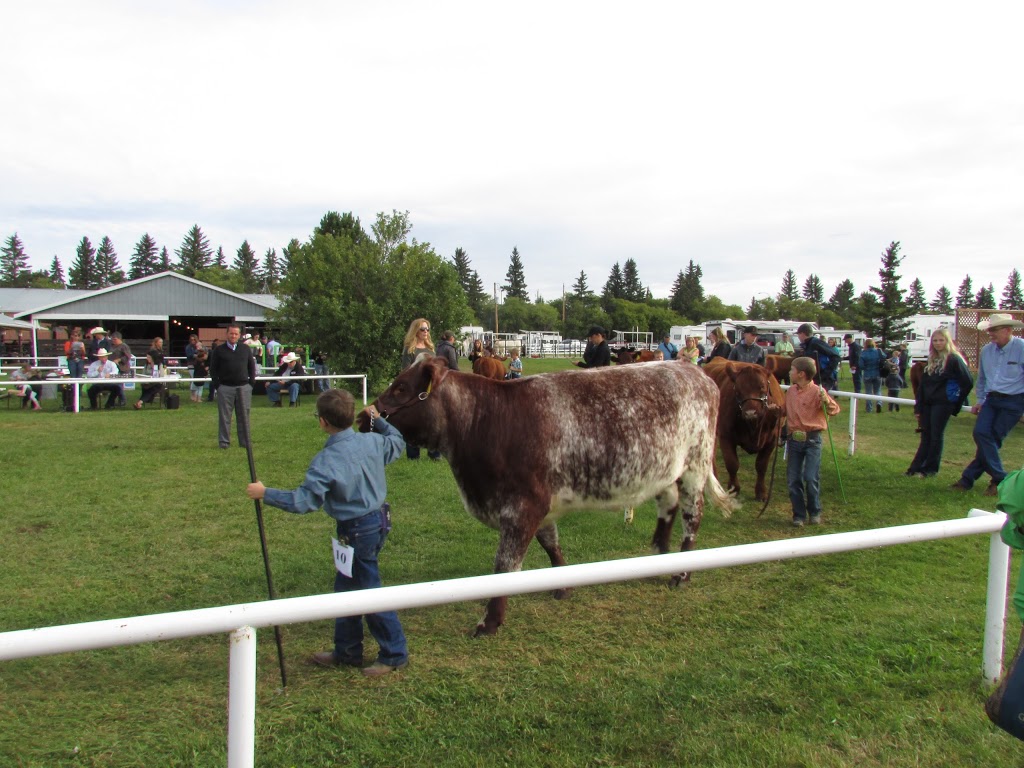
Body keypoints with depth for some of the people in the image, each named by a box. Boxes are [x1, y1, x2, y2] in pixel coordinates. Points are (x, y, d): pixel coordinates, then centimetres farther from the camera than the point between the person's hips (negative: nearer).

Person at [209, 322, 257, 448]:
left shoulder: (246, 349, 10)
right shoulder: (219, 350, 4)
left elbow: (252, 366, 14)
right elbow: (213, 368, 4)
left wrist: (251, 382, 4)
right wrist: (217, 384, -4)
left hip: (244, 387, 2)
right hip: (225, 387, -2)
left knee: (244, 416, 5)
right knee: (224, 416, 2)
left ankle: (245, 441, 11)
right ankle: (224, 441, 9)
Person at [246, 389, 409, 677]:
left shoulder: (327, 460, -22)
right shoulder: (372, 442, -2)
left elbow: (304, 501, -24)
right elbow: (397, 443, 18)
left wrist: (265, 494, -14)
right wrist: (378, 420, 26)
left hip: (358, 531, -9)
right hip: (379, 519, 9)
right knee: (346, 588, 20)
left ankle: (395, 654, 18)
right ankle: (346, 651, 33)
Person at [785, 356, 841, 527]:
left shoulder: (817, 391, -9)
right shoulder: (790, 391, 8)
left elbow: (834, 410, -15)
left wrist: (826, 401, -33)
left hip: (812, 440, -5)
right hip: (794, 440, 5)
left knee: (810, 479, -5)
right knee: (793, 480, 4)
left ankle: (815, 512, 16)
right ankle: (799, 514, 17)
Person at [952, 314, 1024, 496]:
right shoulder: (986, 350, 7)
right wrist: (980, 401, 21)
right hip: (992, 399, 5)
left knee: (992, 437, -5)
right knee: (981, 433, -9)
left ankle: (969, 477, 4)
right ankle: (999, 478, 0)